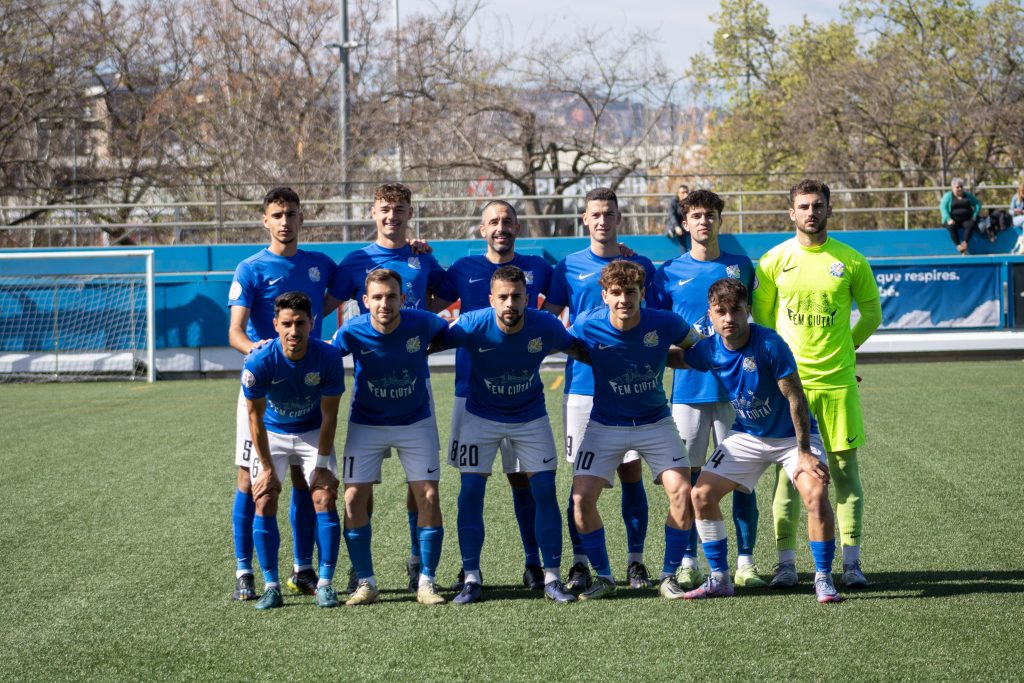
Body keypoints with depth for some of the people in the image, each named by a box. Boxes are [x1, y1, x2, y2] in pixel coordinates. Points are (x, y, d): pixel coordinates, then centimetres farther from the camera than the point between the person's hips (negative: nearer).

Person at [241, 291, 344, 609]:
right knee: (264, 502, -12)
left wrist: (322, 465, -13)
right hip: (272, 433, 0)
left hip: (313, 432, 0)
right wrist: (268, 468, -13)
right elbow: (255, 417, -16)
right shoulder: (259, 362, -28)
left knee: (324, 498, -12)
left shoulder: (328, 357, -26)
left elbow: (329, 416, -15)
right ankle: (271, 586, -5)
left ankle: (325, 583, -6)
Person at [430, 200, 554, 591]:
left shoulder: (537, 269, 8)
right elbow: (427, 309, 11)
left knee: (522, 477, 1)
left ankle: (533, 563, 9)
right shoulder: (464, 270, 7)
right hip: (471, 390, 0)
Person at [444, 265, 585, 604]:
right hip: (481, 416, -1)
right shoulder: (472, 325, -24)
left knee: (545, 491, -5)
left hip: (531, 417, 1)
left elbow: (575, 348, 0)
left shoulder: (545, 326, -20)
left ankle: (552, 579, 4)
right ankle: (471, 579, 5)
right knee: (471, 493, -6)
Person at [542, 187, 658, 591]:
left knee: (631, 473, 1)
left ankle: (635, 560, 10)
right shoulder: (569, 267, 6)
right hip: (582, 385, 0)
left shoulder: (640, 265, 7)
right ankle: (580, 562, 6)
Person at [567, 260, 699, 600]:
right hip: (606, 425, 0)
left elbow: (697, 348, 3)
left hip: (656, 422, 0)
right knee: (582, 497, -12)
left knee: (681, 492, -15)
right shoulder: (587, 326, -19)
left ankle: (669, 576, 3)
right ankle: (603, 577, 8)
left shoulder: (665, 323, -17)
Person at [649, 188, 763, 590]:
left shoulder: (740, 267, 8)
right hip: (688, 387, -1)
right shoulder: (670, 273, 5)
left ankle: (745, 562, 7)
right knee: (688, 474, 1)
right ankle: (688, 563, 8)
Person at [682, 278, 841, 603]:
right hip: (746, 436, 5)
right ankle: (719, 579, 8)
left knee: (816, 494, -26)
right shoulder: (708, 350, -12)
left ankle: (823, 578, -9)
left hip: (791, 435, -5)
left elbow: (794, 397, -23)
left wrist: (804, 452, -23)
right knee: (701, 494, -5)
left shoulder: (769, 344, -27)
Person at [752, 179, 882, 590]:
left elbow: (871, 311, 14)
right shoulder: (774, 260, 3)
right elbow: (761, 314, 13)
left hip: (837, 381, 0)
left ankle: (851, 562, 5)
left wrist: (846, 346, 13)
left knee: (845, 467, 0)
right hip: (788, 381, 0)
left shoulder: (850, 261, 2)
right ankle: (786, 562, 4)